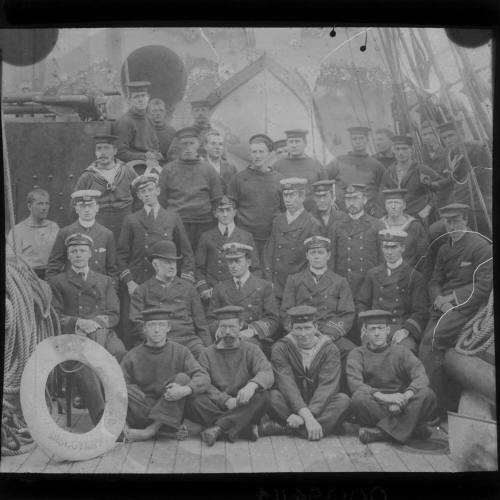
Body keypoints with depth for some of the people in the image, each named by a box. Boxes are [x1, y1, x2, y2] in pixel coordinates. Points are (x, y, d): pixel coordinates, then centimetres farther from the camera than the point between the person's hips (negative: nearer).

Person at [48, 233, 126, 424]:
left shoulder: (105, 281, 26)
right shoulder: (57, 282, 19)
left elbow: (114, 315, 15)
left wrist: (96, 322, -6)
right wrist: (78, 322, -10)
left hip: (103, 333, 2)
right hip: (72, 335, -2)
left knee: (120, 354, -31)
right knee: (81, 362, -35)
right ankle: (102, 419, -36)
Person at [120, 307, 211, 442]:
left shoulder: (180, 352, 1)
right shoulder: (131, 357, 3)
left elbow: (203, 378, -11)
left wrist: (185, 390, -33)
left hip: (173, 412, 0)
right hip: (141, 416, 0)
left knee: (182, 378, -23)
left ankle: (152, 430, -28)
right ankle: (167, 430, -28)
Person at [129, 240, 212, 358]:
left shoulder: (188, 288, 21)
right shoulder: (141, 291, 14)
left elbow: (201, 323, 18)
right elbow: (136, 323, 6)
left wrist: (209, 349, 6)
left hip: (188, 339, 3)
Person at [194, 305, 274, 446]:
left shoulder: (251, 350, 8)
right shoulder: (207, 354, 10)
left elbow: (267, 374, -11)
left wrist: (252, 384, -35)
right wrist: (226, 400, -22)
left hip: (244, 409, 0)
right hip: (217, 407, 0)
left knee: (261, 395, -29)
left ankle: (219, 427, -31)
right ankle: (246, 428, -28)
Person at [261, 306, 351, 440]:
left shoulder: (329, 349, -5)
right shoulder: (281, 348, -6)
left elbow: (327, 385, -17)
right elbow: (287, 384, -19)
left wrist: (306, 415, -31)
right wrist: (307, 416, -34)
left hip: (320, 406, 1)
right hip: (290, 405, -1)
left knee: (344, 400, -28)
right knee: (273, 396, -31)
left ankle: (281, 427, -33)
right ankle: (328, 424, -31)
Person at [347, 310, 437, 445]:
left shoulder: (401, 352, 11)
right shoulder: (357, 354, 7)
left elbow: (422, 378, -5)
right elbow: (355, 384, -11)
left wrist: (405, 397, -25)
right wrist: (383, 397, -27)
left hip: (403, 408, 2)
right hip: (375, 406, -1)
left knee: (427, 394, -25)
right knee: (359, 398, -33)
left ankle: (382, 432, -30)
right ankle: (412, 428, -24)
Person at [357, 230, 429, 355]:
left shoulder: (414, 276, 8)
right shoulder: (372, 274, 18)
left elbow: (421, 312, 2)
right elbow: (361, 303, 17)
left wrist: (406, 330, -15)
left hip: (403, 329, -1)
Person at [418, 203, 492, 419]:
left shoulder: (481, 246, -3)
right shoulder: (444, 249, 20)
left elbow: (483, 286, -10)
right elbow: (434, 282, 18)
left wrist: (453, 297, -13)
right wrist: (439, 299, -4)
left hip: (467, 304, -7)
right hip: (443, 306, 7)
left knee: (433, 339, -27)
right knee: (425, 349, -11)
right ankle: (446, 405, 0)